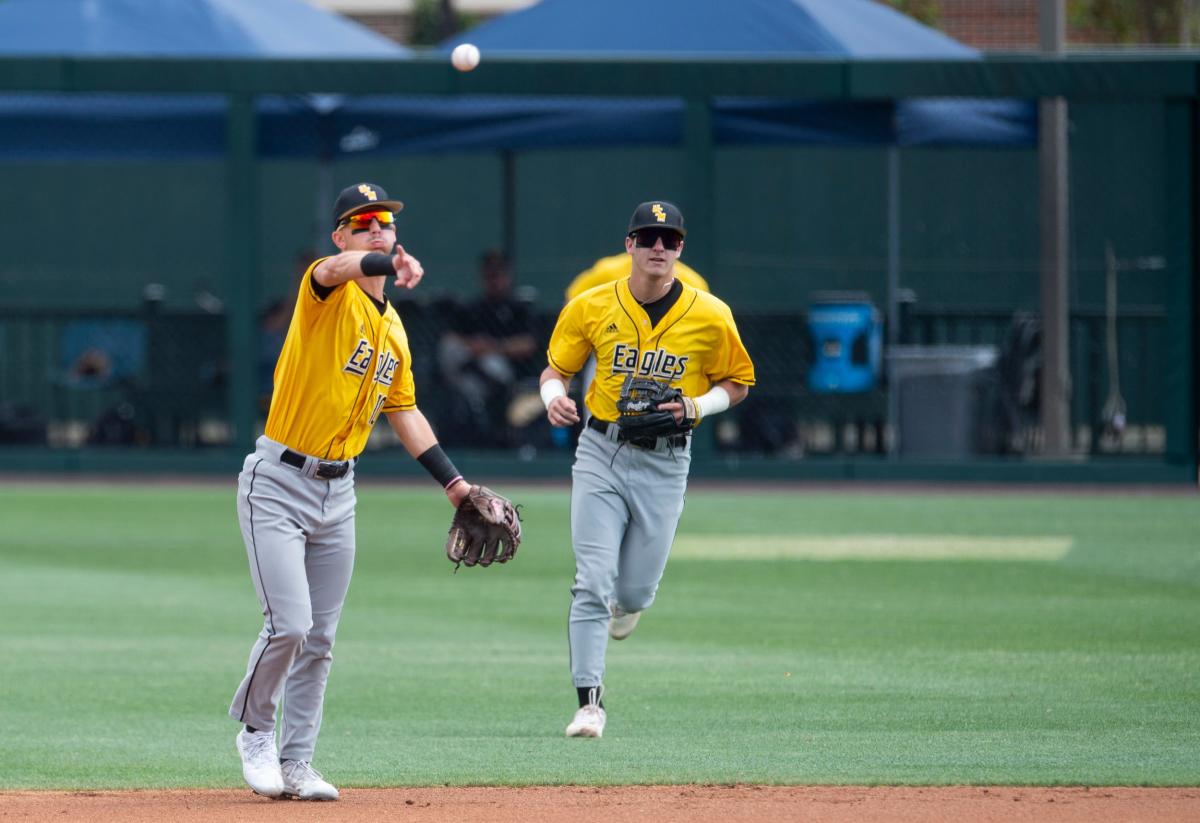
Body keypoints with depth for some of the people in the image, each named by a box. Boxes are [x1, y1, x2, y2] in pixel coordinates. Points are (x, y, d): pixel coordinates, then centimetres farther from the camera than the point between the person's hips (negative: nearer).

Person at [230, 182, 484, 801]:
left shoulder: (394, 329, 12)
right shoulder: (328, 294, -11)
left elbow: (404, 412, 20)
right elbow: (334, 269, -36)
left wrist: (451, 480, 13)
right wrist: (390, 263, -57)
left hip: (337, 491, 7)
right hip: (278, 484, -7)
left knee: (319, 639, 9)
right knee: (289, 626, -13)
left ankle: (296, 763, 19)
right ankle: (255, 731, 11)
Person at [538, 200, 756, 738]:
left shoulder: (710, 317, -5)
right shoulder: (590, 308, -2)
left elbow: (737, 383, 7)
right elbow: (555, 370, 9)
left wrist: (694, 407, -12)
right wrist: (554, 397, -15)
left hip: (666, 459, 0)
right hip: (600, 452, 0)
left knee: (637, 589, 5)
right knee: (592, 584, -10)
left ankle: (627, 601, 45)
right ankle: (589, 703, -7)